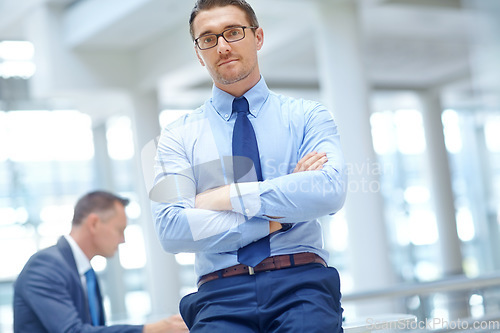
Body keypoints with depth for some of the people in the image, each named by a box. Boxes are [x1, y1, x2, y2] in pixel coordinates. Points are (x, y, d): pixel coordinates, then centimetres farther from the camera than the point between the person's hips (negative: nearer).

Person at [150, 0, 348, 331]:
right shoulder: (178, 135, 12)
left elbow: (330, 191, -8)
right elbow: (171, 229, -2)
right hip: (222, 292, 1)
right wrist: (274, 220, -5)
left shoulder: (308, 116, 11)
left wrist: (227, 196, -6)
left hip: (302, 282, 0)